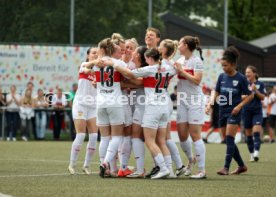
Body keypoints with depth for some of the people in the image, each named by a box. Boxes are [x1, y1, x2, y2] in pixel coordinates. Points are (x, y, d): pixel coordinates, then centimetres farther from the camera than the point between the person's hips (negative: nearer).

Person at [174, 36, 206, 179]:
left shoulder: (196, 61, -8)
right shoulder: (180, 61, 12)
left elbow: (197, 80, -18)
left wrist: (182, 71, -15)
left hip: (195, 101, -6)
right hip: (182, 101, 7)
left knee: (195, 135, -9)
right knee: (182, 135, 7)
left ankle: (202, 170, -7)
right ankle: (191, 160, 33)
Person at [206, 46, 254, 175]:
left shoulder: (240, 78, -9)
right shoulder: (222, 77, 4)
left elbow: (250, 95, -4)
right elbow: (216, 93, 13)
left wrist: (239, 106, -15)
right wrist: (210, 103, -4)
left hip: (234, 112, -6)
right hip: (223, 111, 6)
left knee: (229, 139, -14)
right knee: (229, 141, 9)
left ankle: (226, 168, -15)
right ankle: (241, 166, 21)